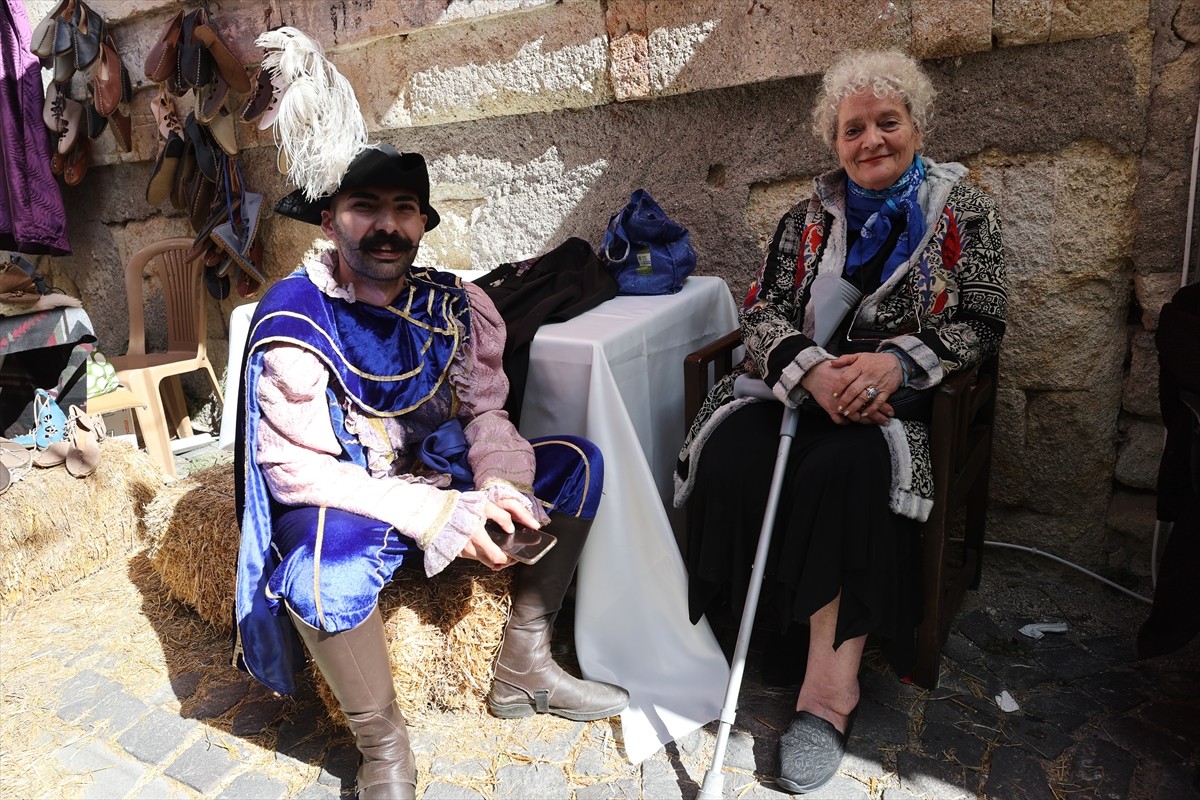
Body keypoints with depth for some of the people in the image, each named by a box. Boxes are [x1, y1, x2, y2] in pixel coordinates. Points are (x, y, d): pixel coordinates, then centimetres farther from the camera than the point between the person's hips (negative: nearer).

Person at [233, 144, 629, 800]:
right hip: (344, 504, -5)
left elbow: (484, 412, 1)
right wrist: (432, 513, -30)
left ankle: (523, 668, 3)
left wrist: (499, 486, -22)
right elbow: (295, 469, -21)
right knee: (325, 570, -38)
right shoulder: (293, 319, -17)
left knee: (576, 463, -5)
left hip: (441, 475, 6)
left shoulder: (453, 304, -3)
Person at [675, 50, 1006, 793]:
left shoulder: (963, 209, 8)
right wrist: (813, 370, -18)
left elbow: (983, 324, 2)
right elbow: (763, 311, 3)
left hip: (904, 395, -2)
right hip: (802, 382, 3)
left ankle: (825, 669, -20)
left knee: (845, 469, -35)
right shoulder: (811, 216, 13)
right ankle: (836, 665, -17)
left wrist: (898, 362, -18)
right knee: (729, 454, -28)